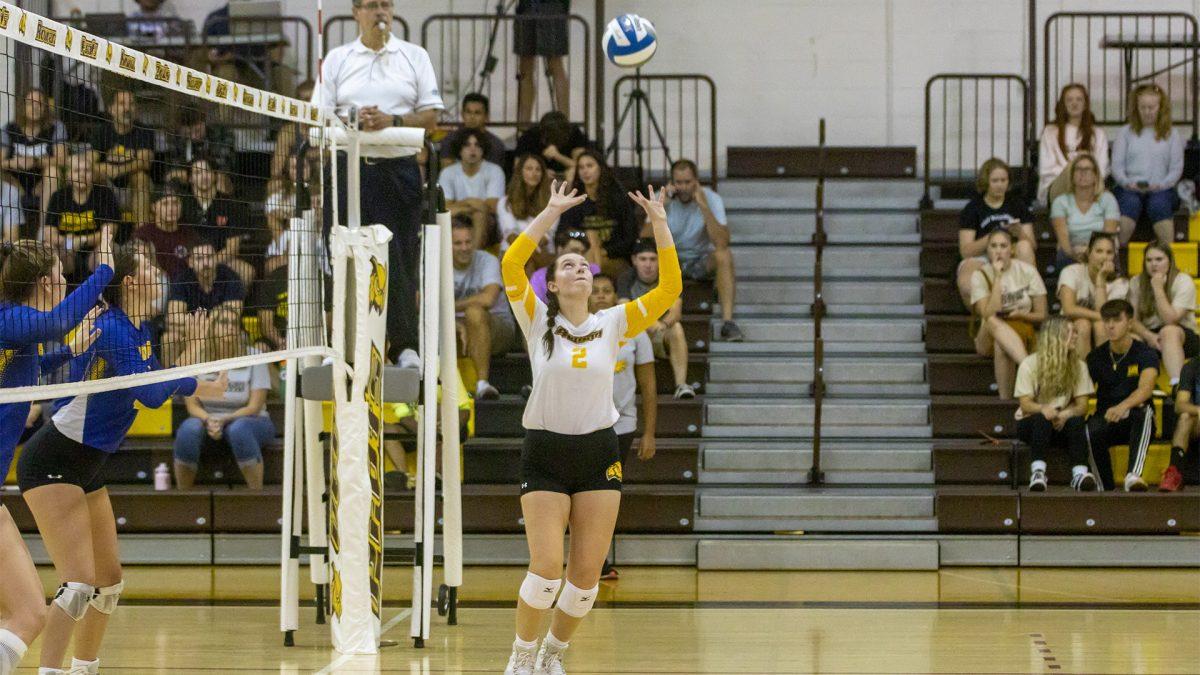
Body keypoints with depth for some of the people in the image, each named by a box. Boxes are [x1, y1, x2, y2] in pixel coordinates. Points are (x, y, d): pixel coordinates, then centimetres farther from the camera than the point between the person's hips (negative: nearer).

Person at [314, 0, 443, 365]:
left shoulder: (414, 57, 10)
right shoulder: (336, 60, 12)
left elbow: (430, 116, 5)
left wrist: (392, 121, -12)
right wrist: (354, 122, -12)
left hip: (398, 168, -1)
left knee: (400, 259, -5)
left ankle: (405, 345, -1)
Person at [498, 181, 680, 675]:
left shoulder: (614, 324, 5)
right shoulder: (537, 320, -1)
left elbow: (670, 287, -1)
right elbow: (511, 266, -15)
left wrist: (659, 224, -8)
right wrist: (551, 212, -17)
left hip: (599, 453, 2)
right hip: (545, 453, -2)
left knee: (587, 575, 1)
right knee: (547, 569, -11)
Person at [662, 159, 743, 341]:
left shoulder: (711, 199, -14)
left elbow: (722, 243, -29)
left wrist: (704, 206, -32)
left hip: (703, 261, -1)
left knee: (724, 255, -33)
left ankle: (727, 322, -37)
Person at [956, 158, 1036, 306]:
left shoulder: (1017, 204, 15)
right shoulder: (972, 209, 7)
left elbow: (1032, 245, 7)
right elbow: (965, 251, -4)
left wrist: (1020, 234, -16)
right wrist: (991, 238, -20)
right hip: (980, 259, -3)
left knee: (1024, 247, -33)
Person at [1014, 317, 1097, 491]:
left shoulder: (1079, 366, 3)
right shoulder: (1029, 365, -5)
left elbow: (1082, 406, -4)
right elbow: (1025, 404, -12)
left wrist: (1066, 414, -27)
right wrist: (1043, 409, -35)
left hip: (1061, 423, 2)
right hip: (1029, 423, -2)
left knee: (1076, 421, -31)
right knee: (1042, 419, -37)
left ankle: (1080, 473, -44)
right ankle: (1038, 472, -48)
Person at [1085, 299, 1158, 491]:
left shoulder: (1145, 354, -3)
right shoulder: (1097, 357, 9)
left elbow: (1146, 388, -22)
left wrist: (1123, 407, -41)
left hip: (1137, 424, -2)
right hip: (1105, 418, 2)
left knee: (1144, 411, -39)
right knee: (1092, 430, -35)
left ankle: (1134, 475, -55)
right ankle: (1106, 487, -21)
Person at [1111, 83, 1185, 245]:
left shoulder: (1171, 135, 16)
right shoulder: (1125, 133, 16)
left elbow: (1176, 168, 8)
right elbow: (1117, 165, 8)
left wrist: (1161, 184, -11)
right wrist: (1127, 183, -12)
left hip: (1160, 190, 0)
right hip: (1129, 189, 0)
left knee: (1159, 204, -36)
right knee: (1130, 202, -36)